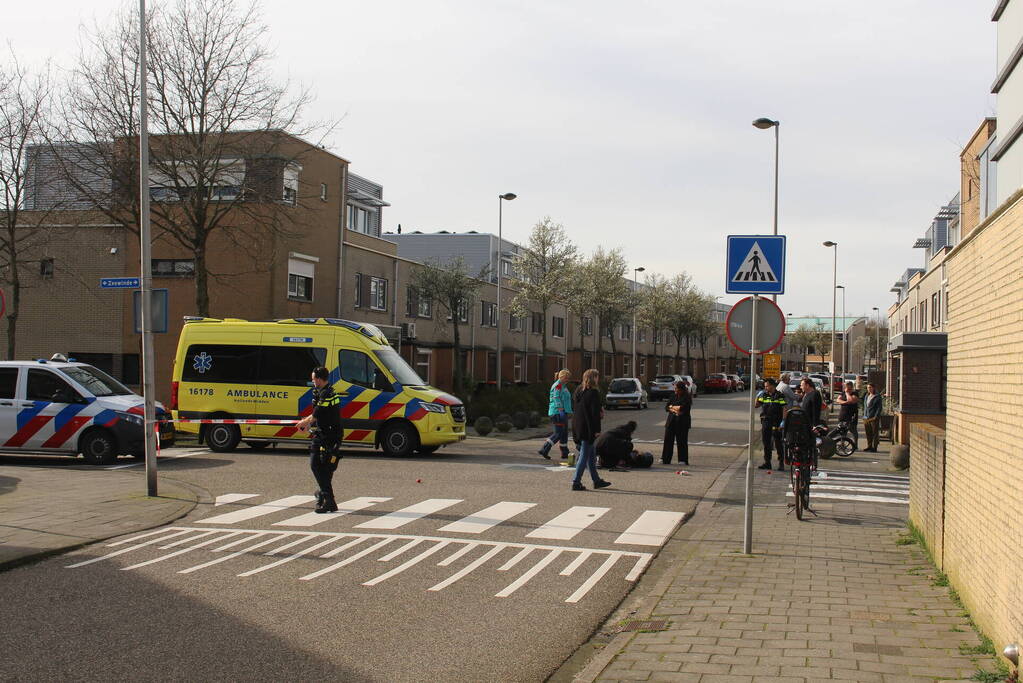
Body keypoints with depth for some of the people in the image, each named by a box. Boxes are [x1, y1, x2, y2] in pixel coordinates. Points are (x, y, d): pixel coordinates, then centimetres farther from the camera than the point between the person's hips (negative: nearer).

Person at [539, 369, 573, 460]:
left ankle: (565, 453, 17)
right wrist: (560, 409, -26)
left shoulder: (563, 386, 20)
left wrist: (569, 412, 25)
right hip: (557, 412, -10)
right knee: (558, 433, -9)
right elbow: (556, 398, -20)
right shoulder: (558, 385, -11)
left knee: (564, 433, 11)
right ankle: (544, 450, -6)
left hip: (563, 413, 10)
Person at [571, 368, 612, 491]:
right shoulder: (593, 393, -16)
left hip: (577, 425, 9)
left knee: (591, 454, 18)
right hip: (588, 427, -9)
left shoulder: (578, 390, 9)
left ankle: (596, 480, 26)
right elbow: (595, 413, -16)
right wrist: (597, 430, -13)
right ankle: (576, 483, -3)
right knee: (585, 455, -2)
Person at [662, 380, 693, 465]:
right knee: (668, 440, 3)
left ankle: (683, 460, 6)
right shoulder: (674, 397, 12)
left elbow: (683, 408, -19)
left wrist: (671, 406, -5)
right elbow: (666, 407, 6)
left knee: (682, 441, -1)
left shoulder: (687, 397, -6)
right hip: (671, 422, 5)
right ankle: (665, 459, 8)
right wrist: (674, 410, -13)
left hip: (682, 423, -5)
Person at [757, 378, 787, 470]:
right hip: (765, 421, 5)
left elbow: (784, 409, -5)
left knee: (778, 443, -2)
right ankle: (767, 462, 17)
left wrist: (783, 421, -12)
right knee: (766, 443, 9)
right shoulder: (763, 395, 10)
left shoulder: (779, 396, -3)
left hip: (776, 423, -5)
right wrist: (757, 397, -5)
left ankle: (781, 463, 4)